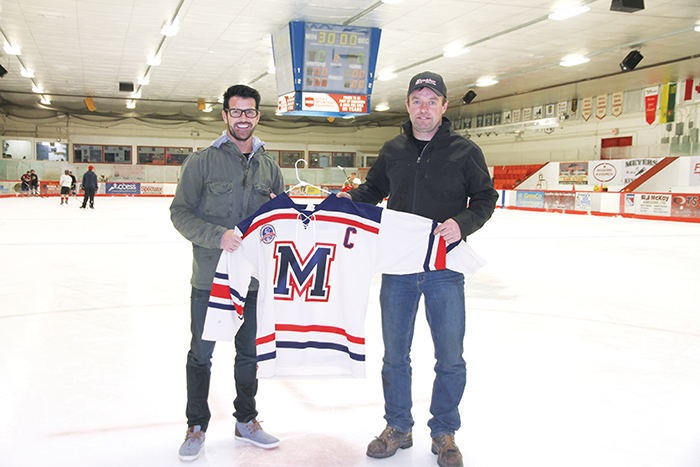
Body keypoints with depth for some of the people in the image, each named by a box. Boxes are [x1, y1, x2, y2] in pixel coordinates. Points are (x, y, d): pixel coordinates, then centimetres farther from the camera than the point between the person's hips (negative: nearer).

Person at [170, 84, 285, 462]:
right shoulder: (202, 161, -4)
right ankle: (196, 426, 27)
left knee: (250, 353, 15)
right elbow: (180, 212, -7)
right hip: (210, 278, -3)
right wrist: (216, 236, -21)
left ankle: (246, 420, 34)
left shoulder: (269, 166, 8)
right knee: (201, 355, 9)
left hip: (254, 279, 4)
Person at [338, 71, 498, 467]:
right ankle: (398, 428, 31)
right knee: (395, 355, 12)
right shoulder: (393, 150, 8)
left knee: (450, 359, 6)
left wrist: (463, 223, -17)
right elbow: (374, 188, 19)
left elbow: (485, 198, 1)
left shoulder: (465, 151, -1)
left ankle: (444, 433, 26)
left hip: (445, 270, -2)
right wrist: (350, 197, -1)